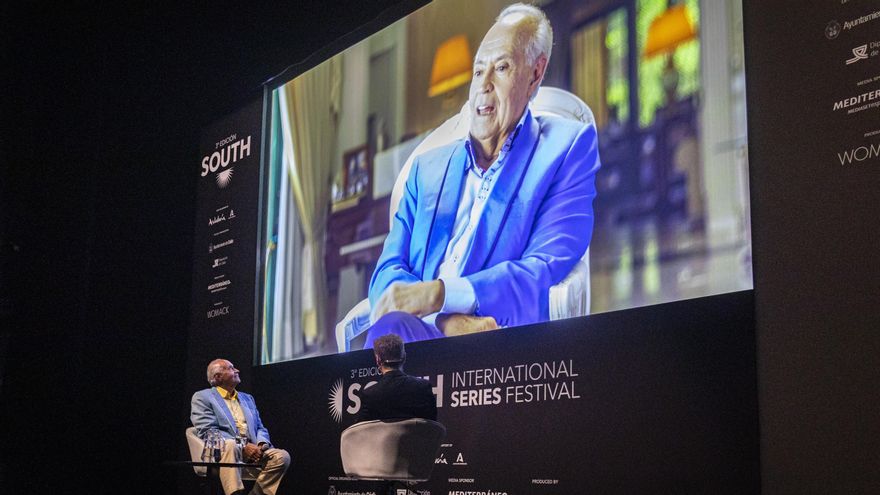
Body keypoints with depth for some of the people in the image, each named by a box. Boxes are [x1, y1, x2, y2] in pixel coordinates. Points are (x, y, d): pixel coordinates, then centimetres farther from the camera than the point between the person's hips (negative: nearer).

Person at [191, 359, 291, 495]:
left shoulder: (247, 398, 28)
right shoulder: (202, 397, 7)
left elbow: (260, 428, 23)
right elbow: (208, 431, -6)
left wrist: (261, 444, -3)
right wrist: (243, 446, -15)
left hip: (252, 450, 6)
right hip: (220, 451, -5)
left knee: (282, 456, -20)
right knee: (229, 445, -39)